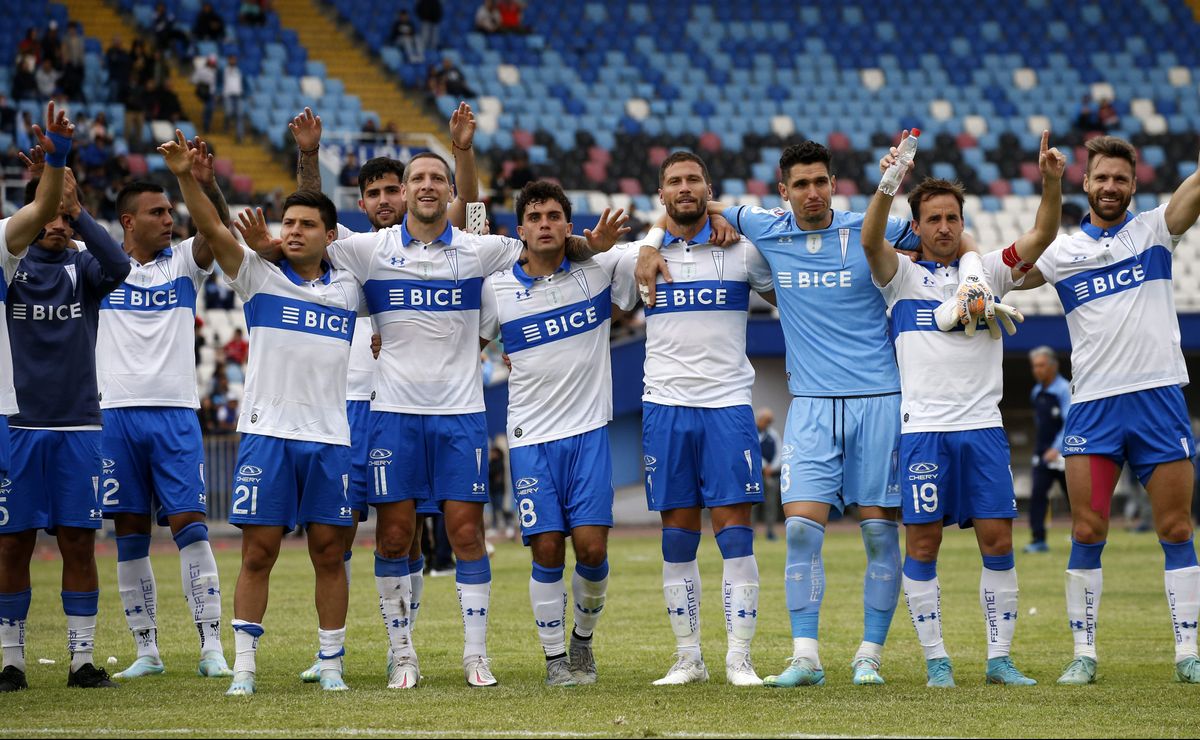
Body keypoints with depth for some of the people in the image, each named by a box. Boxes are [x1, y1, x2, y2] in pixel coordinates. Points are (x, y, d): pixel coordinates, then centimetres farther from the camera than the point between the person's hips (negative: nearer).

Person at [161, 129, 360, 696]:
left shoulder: (349, 287, 10)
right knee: (258, 552, -3)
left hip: (330, 437, 2)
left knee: (329, 553, 4)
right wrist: (185, 177, -24)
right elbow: (212, 229, -11)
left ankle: (331, 664, 11)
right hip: (267, 433, -2)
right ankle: (244, 665, 2)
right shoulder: (259, 277, 2)